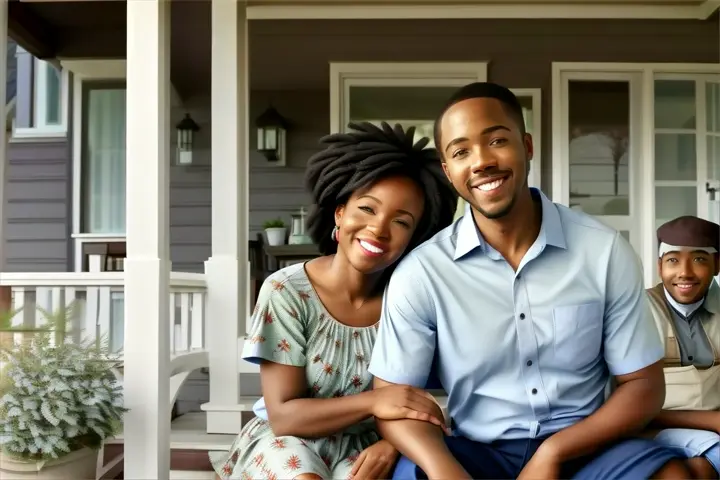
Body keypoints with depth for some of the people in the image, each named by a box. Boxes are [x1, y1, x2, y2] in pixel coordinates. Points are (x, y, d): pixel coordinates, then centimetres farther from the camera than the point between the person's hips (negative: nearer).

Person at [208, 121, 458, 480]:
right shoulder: (286, 291, -16)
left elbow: (413, 403, -3)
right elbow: (284, 416, -18)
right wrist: (372, 402, -32)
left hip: (360, 444, 2)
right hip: (286, 440, -1)